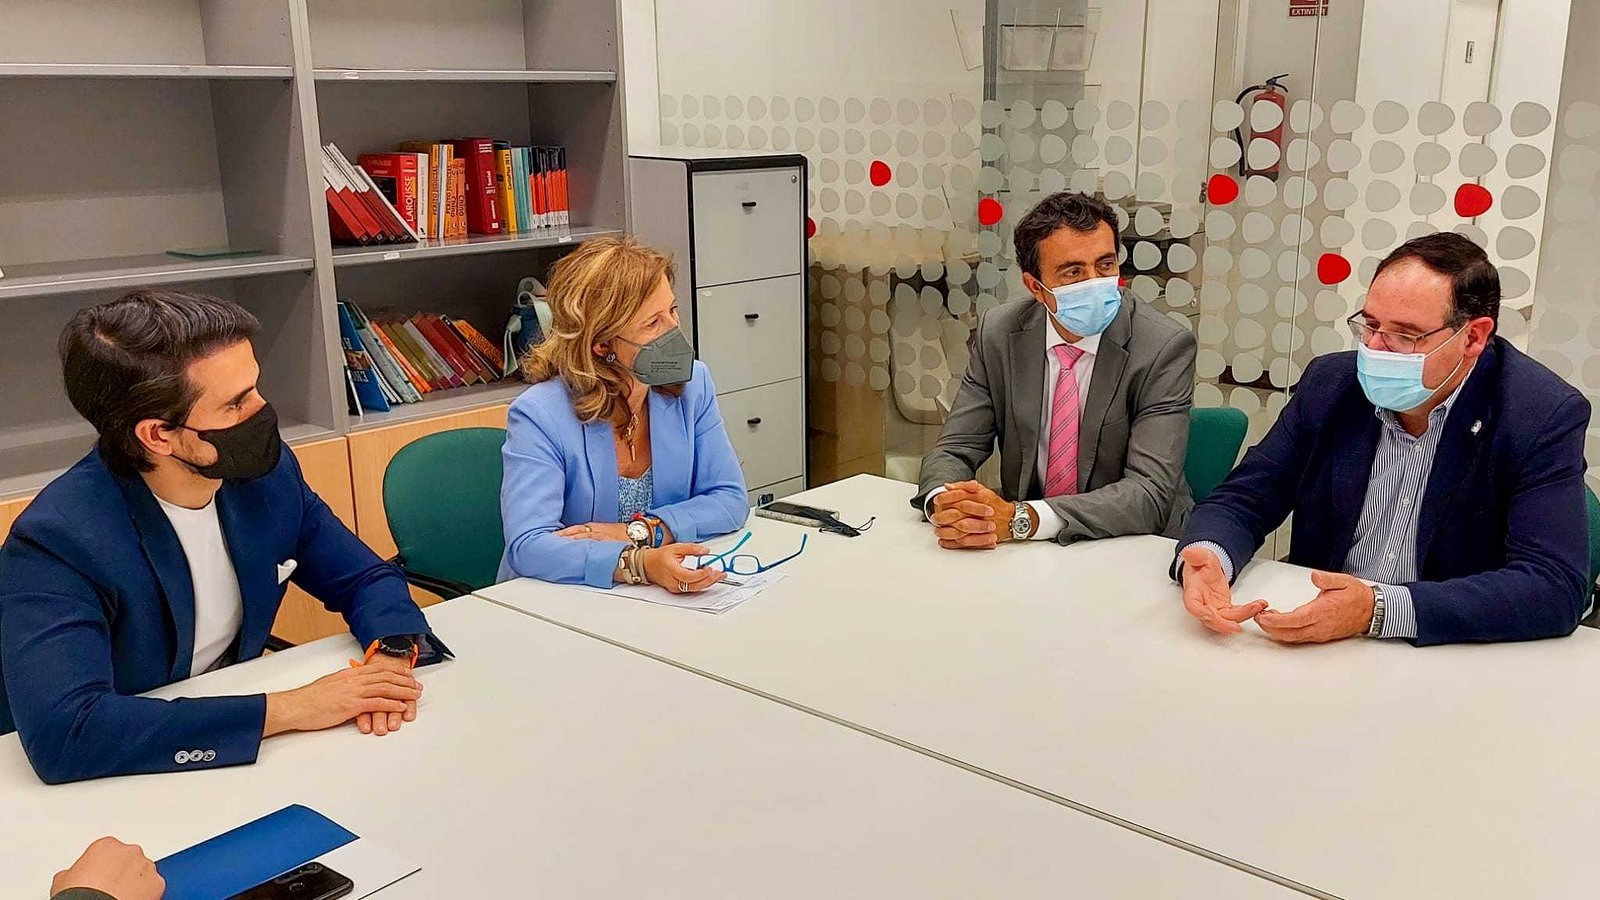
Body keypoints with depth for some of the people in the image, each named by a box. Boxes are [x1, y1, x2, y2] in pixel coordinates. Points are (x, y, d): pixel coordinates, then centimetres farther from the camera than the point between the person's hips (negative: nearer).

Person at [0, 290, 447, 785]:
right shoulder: (55, 540, -22)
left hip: (231, 756, 4)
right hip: (114, 784, -4)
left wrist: (392, 651, -18)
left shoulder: (268, 472, -7)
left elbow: (366, 579, 4)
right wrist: (286, 709, -32)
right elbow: (62, 732, -32)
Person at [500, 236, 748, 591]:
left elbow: (730, 498, 0)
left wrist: (642, 532, -15)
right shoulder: (539, 415, -14)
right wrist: (639, 563, -36)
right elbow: (527, 546, -23)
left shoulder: (691, 384, 0)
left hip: (661, 604, 3)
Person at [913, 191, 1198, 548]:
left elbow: (1150, 492, -20)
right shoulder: (998, 332, -2)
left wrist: (1020, 519, -32)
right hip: (1023, 557, 3)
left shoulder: (1166, 347, -13)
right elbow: (955, 449, -1)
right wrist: (942, 503, -26)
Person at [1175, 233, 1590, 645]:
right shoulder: (1330, 382, 0)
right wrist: (1207, 557, -22)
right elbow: (1243, 499, 3)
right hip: (1314, 655, 2)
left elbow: (1556, 586, -20)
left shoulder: (1546, 417, -12)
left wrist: (1380, 609, -33)